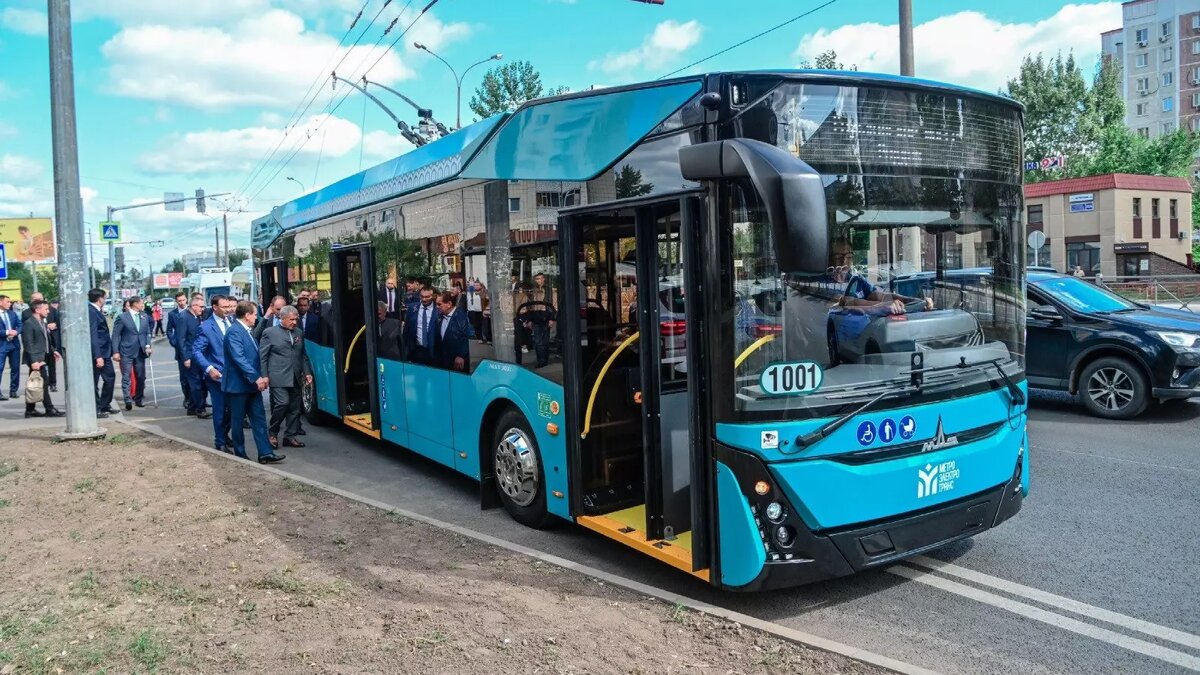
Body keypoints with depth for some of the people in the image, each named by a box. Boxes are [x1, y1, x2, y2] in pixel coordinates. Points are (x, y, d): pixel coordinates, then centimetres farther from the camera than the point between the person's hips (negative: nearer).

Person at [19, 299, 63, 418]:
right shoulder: (29, 324, -13)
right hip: (36, 360, -9)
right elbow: (29, 344, -18)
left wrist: (52, 350, 16)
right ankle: (50, 409, -3)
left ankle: (30, 410, 19)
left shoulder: (42, 322, 15)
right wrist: (34, 361, -23)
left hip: (41, 358, 9)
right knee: (43, 384, -6)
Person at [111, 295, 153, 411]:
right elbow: (116, 336, -5)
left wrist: (147, 346, -1)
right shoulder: (122, 317, -5)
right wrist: (115, 352, -10)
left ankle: (139, 398, 20)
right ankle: (128, 400, -8)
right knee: (126, 377, -5)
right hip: (126, 352, -5)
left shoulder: (144, 316, 10)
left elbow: (147, 333, 15)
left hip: (140, 352, 5)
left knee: (141, 377, 8)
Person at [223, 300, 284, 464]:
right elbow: (239, 358, -24)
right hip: (238, 384, -8)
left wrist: (261, 377, 8)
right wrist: (256, 378, -24)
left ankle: (265, 453, 4)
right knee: (238, 420, 5)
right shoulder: (234, 332, -16)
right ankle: (240, 454, 16)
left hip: (252, 384, 8)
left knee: (259, 419, 4)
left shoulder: (247, 331, 13)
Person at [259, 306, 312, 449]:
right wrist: (264, 376, -7)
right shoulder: (269, 333, 0)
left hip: (296, 378, 6)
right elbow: (262, 356, -1)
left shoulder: (299, 333, 16)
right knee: (282, 403, -14)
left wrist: (307, 372, 11)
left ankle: (290, 436, 15)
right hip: (278, 378, -5)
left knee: (294, 408, 5)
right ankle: (273, 433, 5)